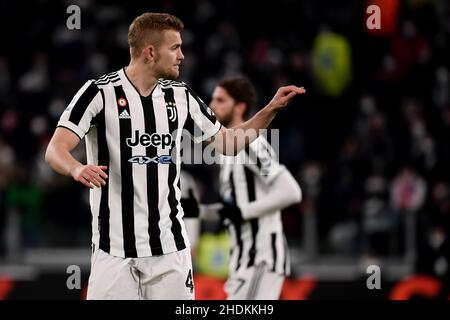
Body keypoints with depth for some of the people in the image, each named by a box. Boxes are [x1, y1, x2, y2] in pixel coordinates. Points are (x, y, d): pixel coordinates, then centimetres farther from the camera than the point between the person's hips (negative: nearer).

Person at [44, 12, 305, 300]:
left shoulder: (181, 95, 9)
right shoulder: (100, 92, -7)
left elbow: (228, 144, 18)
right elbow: (55, 151, -14)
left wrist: (272, 109, 9)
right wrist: (77, 169, -35)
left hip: (169, 243, 4)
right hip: (114, 245, -4)